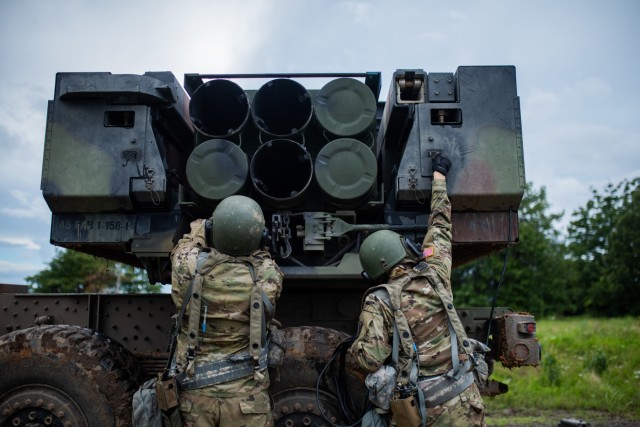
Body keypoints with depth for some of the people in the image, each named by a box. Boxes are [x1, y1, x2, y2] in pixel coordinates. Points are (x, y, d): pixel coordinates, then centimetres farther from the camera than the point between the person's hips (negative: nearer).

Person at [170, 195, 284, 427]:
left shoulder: (189, 266, -16)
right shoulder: (267, 276, -18)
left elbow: (186, 244, 8)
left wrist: (200, 227, 22)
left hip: (195, 389, 1)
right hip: (246, 391, -1)